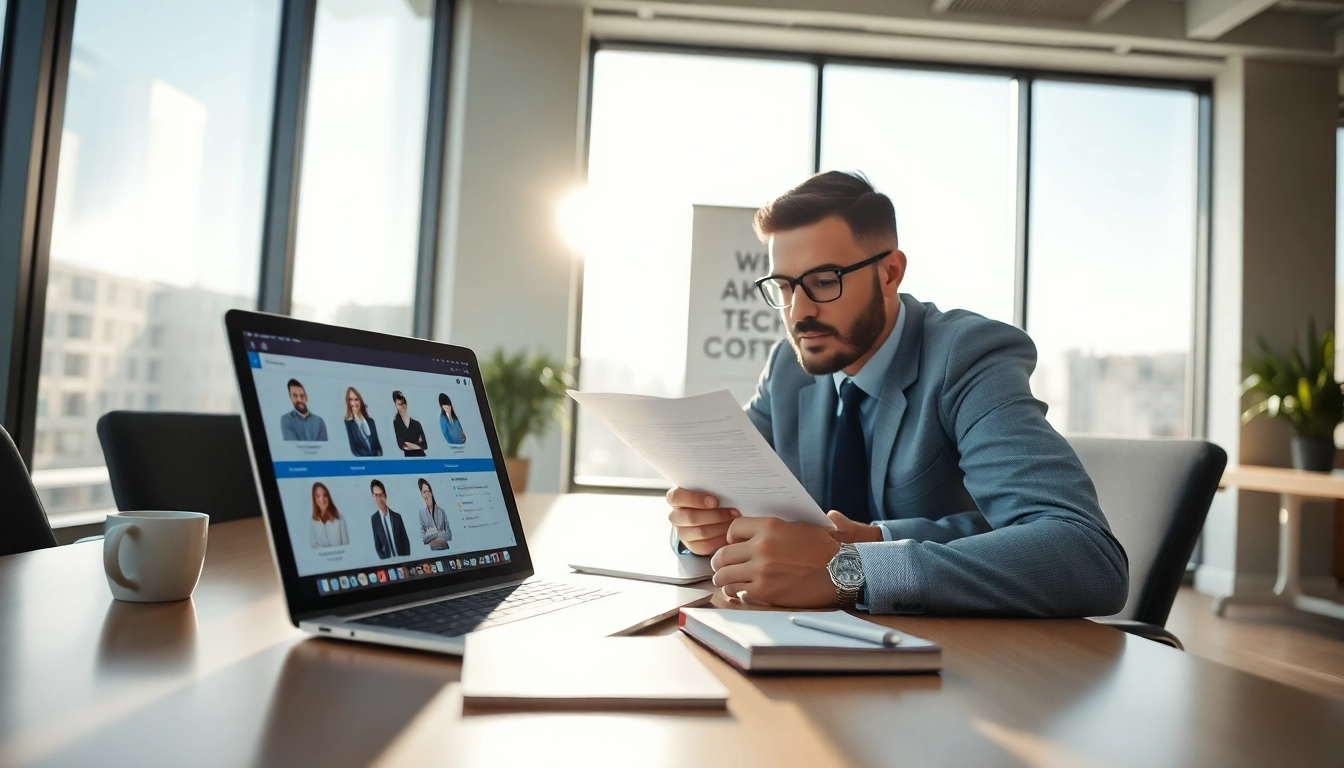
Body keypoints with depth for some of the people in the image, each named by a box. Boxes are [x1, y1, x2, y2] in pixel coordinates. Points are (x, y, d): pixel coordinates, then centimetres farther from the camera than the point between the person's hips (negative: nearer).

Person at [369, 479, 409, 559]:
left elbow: (406, 541, 4)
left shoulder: (397, 516, 2)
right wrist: (383, 559, -13)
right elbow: (377, 544, -1)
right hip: (387, 561, -1)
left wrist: (407, 559, -6)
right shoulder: (373, 519, -3)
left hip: (402, 558, 1)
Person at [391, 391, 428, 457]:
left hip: (420, 456, 1)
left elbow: (424, 445, 3)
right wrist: (418, 444, -2)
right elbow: (401, 445, -7)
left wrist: (410, 445, -5)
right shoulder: (395, 423, 0)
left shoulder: (416, 423, 6)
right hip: (407, 457, -1)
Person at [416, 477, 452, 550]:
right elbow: (423, 537, -3)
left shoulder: (442, 511, 5)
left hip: (445, 548, 1)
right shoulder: (421, 514, 1)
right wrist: (441, 533, -5)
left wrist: (430, 534, -7)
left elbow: (449, 535, 4)